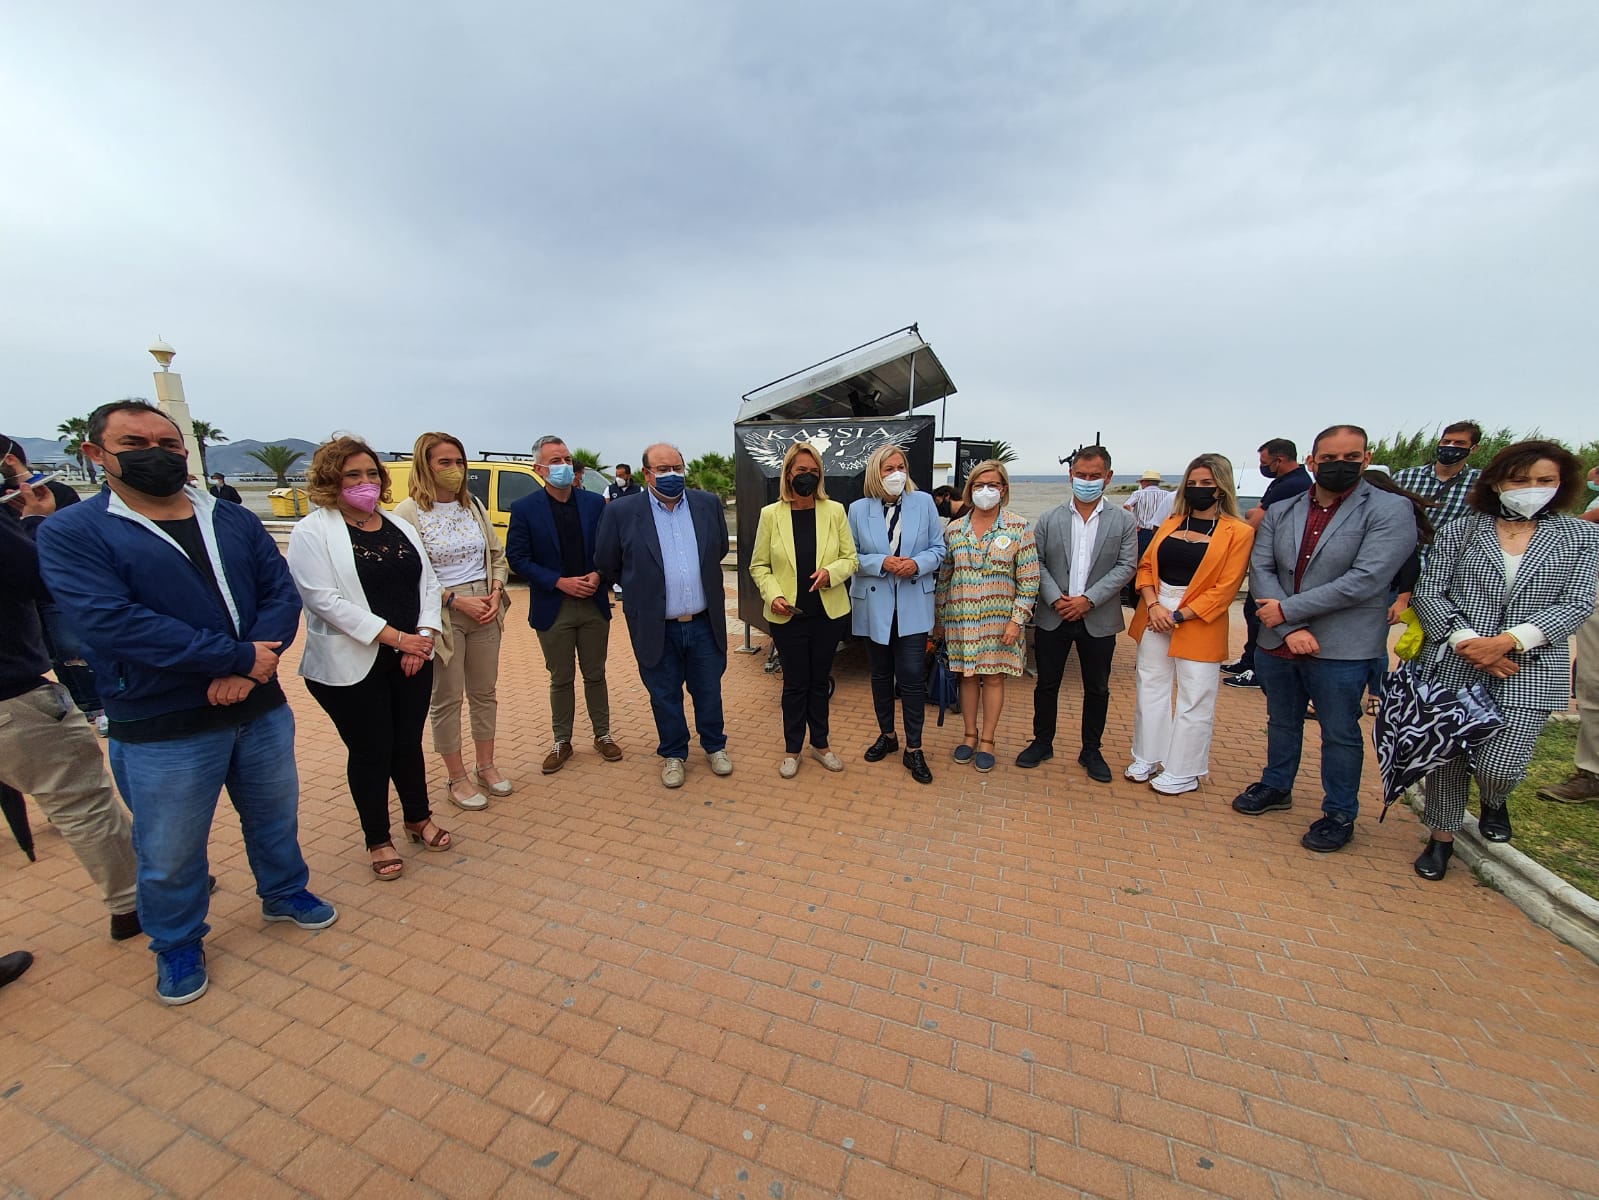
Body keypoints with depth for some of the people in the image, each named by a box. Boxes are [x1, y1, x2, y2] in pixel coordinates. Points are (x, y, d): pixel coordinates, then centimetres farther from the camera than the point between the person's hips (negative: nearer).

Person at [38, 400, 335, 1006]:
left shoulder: (234, 520, 5)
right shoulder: (71, 533, -7)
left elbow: (281, 592, -2)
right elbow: (113, 623, -20)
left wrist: (247, 670, -18)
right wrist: (240, 656, -23)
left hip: (262, 708, 3)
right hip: (161, 729, -3)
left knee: (275, 814, 21)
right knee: (169, 853, 15)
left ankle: (284, 892, 46)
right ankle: (177, 944, 40)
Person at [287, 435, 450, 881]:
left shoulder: (400, 527, 10)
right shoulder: (312, 532, -7)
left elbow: (427, 582, 7)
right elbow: (325, 599, -17)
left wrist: (423, 636, -8)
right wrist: (395, 636, -20)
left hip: (412, 659, 5)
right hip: (351, 667, -4)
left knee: (408, 742, 15)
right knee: (370, 752, 8)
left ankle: (418, 818, 36)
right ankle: (378, 840, 27)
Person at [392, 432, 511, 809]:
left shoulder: (474, 505, 8)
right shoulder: (408, 512, -8)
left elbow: (497, 555, 12)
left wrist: (495, 592, -4)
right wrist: (456, 600, -16)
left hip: (486, 609, 5)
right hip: (441, 615, -5)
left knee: (485, 692, 13)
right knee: (446, 699, 6)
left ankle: (485, 765, 29)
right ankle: (456, 778, 21)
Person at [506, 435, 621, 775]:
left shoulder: (594, 503, 2)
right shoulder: (524, 509, -4)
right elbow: (518, 557, -7)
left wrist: (598, 575, -14)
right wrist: (560, 582, -15)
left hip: (594, 604, 2)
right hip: (552, 607, -1)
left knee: (595, 674, 14)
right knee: (561, 680, 11)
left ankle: (603, 735, 29)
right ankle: (562, 742, 27)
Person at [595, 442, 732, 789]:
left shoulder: (708, 504, 0)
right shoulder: (622, 511, -8)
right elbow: (606, 565, 2)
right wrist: (641, 587, 10)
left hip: (704, 624, 2)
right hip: (656, 628, -2)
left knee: (708, 691, 16)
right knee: (665, 696, 13)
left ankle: (715, 746, 38)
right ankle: (673, 754, 35)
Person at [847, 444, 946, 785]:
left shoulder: (924, 502, 1)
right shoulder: (858, 510, 1)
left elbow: (938, 548, 3)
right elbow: (851, 557, 1)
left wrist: (917, 563, -17)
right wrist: (882, 563, -15)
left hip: (913, 605, -1)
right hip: (875, 606, 2)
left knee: (912, 676, -3)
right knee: (881, 674, 14)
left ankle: (913, 748, 13)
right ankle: (887, 735, 34)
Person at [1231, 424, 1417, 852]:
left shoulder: (1390, 510, -7)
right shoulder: (1280, 511, 5)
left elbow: (1364, 580, -18)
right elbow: (1260, 569, -3)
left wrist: (1287, 609, -16)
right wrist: (1289, 629, -14)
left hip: (1341, 650, -4)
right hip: (1278, 642, 4)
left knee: (1339, 734, 10)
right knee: (1282, 722, 21)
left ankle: (1339, 814, 28)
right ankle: (1276, 787, 40)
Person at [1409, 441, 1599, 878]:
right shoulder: (1459, 530, 4)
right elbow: (1428, 592, -1)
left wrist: (1508, 641, -15)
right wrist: (1468, 641, -13)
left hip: (1530, 670, 0)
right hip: (1453, 664, 0)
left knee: (1498, 766, -7)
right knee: (1446, 756, 5)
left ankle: (1494, 803, 29)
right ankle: (1442, 835, 26)